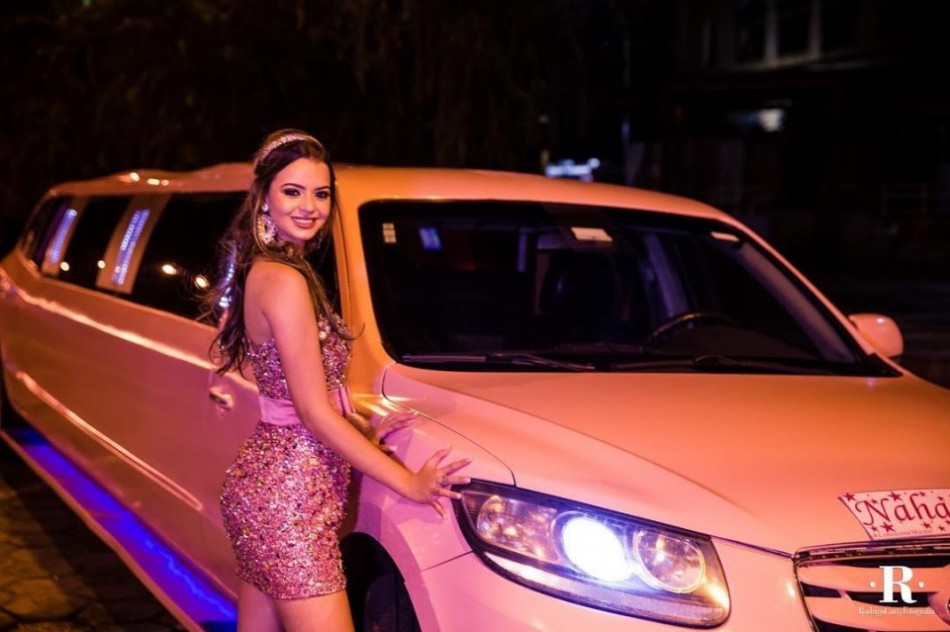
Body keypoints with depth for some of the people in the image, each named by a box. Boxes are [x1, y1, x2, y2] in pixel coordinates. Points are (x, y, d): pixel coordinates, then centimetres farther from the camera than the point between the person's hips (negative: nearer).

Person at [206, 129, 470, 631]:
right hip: (290, 498, -10)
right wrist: (409, 482, -13)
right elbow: (314, 411, -18)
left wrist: (363, 431, 7)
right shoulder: (285, 280, -17)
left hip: (261, 482, 10)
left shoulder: (261, 271, 13)